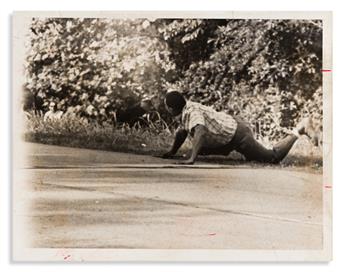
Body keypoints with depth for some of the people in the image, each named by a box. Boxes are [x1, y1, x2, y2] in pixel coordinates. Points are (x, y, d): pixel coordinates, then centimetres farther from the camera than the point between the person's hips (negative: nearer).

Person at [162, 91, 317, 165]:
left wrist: (192, 159, -49)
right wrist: (172, 152, 15)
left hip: (238, 135, -9)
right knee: (202, 149, 26)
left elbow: (199, 133, -45)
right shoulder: (185, 110, 2)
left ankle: (297, 132, 11)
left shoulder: (192, 112, -28)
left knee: (273, 158, -1)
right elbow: (182, 132, 18)